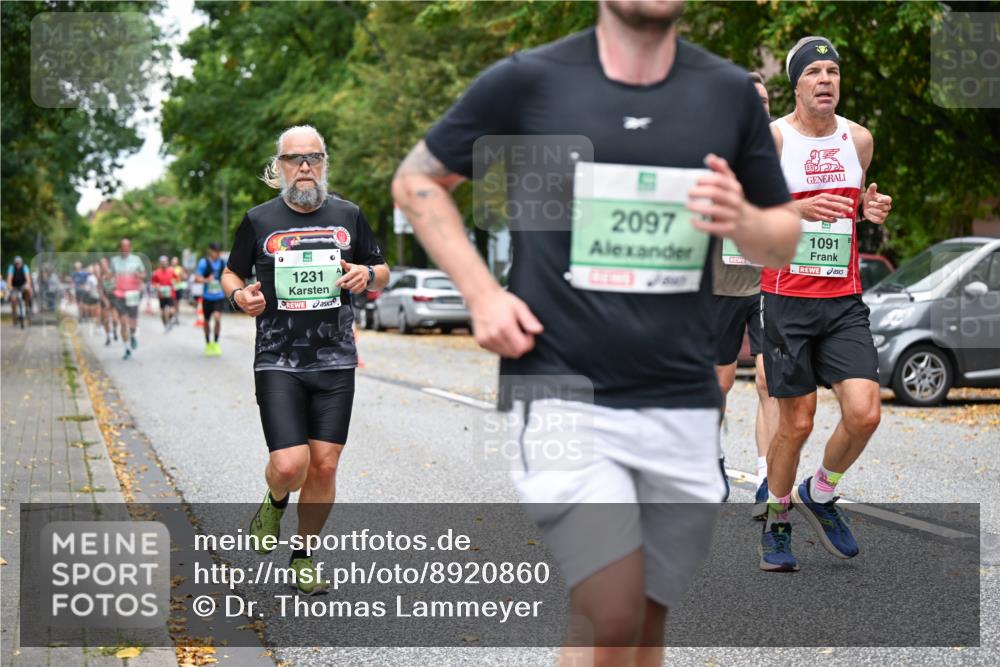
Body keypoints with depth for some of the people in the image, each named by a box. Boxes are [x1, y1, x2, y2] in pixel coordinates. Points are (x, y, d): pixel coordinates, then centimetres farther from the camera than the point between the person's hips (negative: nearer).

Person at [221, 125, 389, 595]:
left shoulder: (347, 215, 7)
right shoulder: (259, 220, 2)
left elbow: (382, 272, 17)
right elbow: (231, 274, 14)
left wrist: (367, 275, -6)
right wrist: (239, 296, -9)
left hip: (335, 361, 2)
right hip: (277, 361, -2)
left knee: (324, 465, 1)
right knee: (289, 465, -14)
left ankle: (304, 557, 20)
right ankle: (275, 502, 23)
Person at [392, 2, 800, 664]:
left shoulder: (730, 93, 7)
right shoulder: (526, 81, -2)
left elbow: (786, 237, 15)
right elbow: (416, 180, 9)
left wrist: (744, 221, -8)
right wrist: (482, 294, -3)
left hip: (685, 406, 4)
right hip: (564, 392, -4)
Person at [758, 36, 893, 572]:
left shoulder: (859, 139, 9)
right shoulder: (770, 137, -5)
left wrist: (870, 209, 2)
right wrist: (799, 209, -21)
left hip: (844, 302, 4)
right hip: (788, 301, -4)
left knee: (864, 413, -11)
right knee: (796, 423, 1)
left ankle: (820, 494, 18)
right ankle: (776, 523, 25)